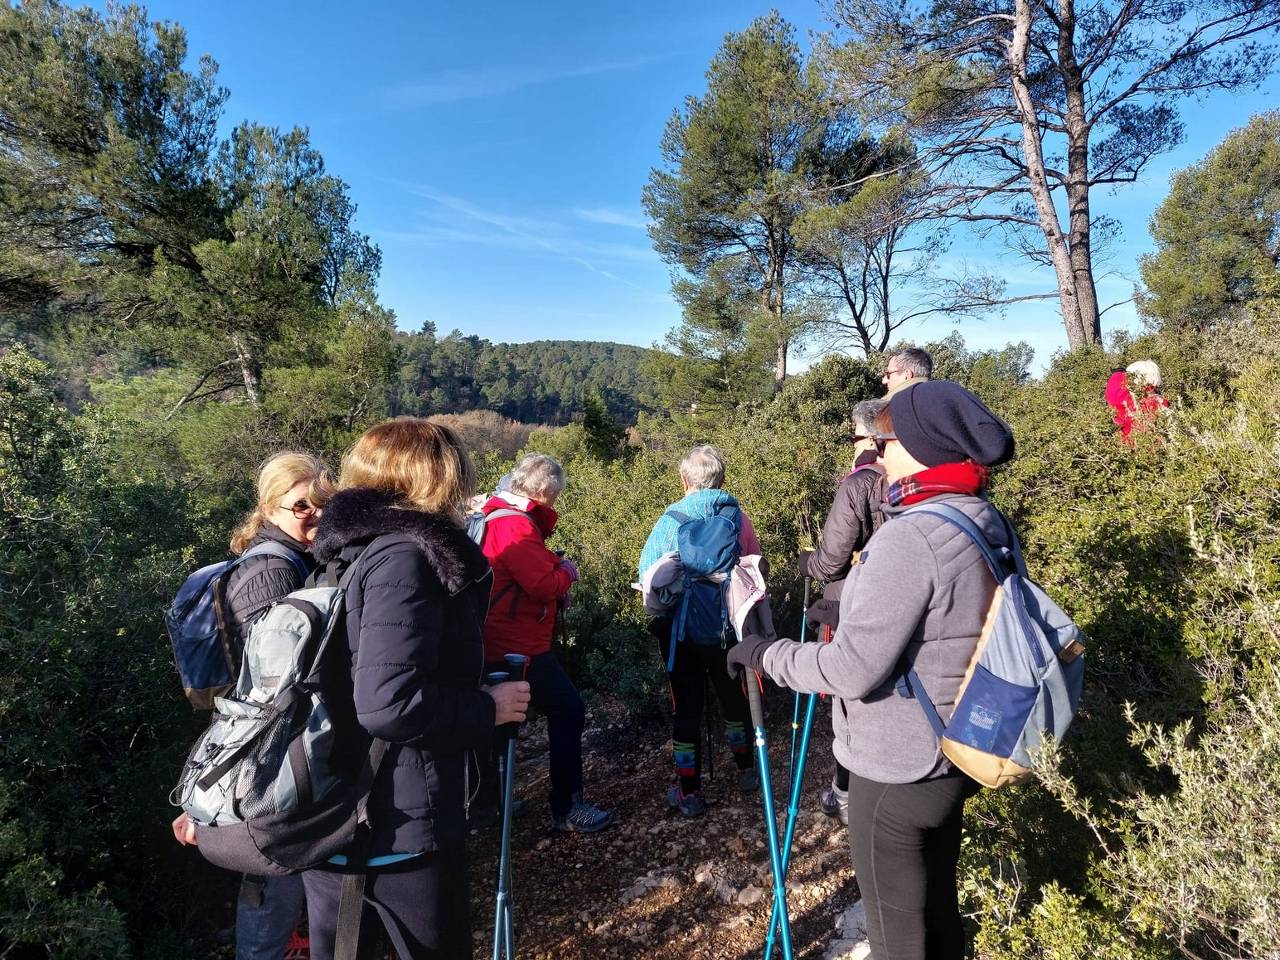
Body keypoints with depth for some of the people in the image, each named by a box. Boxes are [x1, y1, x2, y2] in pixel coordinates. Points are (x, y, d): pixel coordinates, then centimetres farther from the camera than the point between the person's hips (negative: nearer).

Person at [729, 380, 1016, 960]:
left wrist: (765, 654, -12)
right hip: (958, 753, 9)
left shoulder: (912, 535, -26)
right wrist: (850, 605, 19)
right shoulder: (990, 524, 2)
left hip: (897, 769, -9)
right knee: (938, 907, 27)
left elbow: (852, 671, -26)